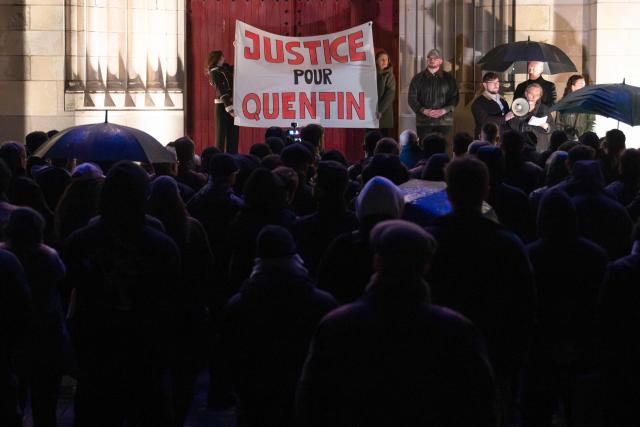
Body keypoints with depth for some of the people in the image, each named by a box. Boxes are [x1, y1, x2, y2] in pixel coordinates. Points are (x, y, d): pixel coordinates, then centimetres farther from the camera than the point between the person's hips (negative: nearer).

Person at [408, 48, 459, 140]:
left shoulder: (449, 78, 10)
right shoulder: (418, 78, 11)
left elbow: (454, 97, 5)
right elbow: (412, 98, 5)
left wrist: (444, 110, -12)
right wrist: (424, 110, -11)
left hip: (444, 121, 0)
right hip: (423, 122, 0)